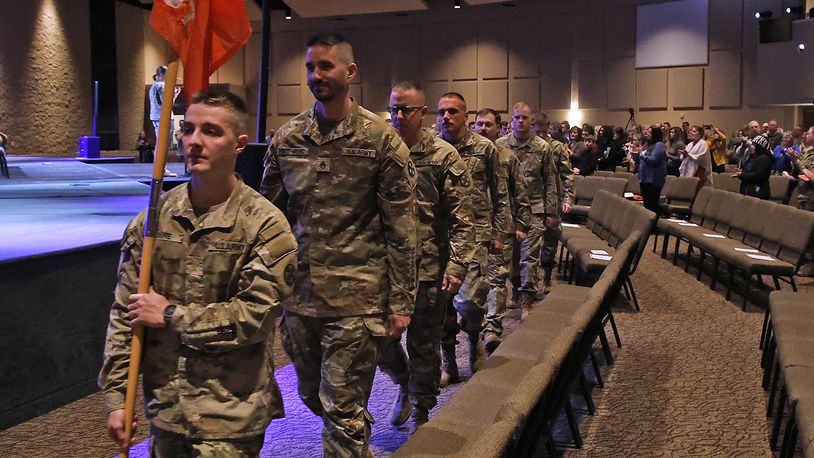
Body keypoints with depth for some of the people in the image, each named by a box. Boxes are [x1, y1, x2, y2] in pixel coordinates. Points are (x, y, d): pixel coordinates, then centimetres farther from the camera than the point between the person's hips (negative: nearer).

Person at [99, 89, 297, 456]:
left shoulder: (265, 225, -12)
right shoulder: (154, 217, 0)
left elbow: (254, 317, -17)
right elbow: (124, 313, 4)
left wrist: (171, 315, -12)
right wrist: (116, 396, 2)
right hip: (164, 404, 4)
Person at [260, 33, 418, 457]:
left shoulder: (381, 139, -6)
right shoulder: (285, 138, 6)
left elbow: (401, 228, -6)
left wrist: (400, 302, -7)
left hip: (356, 298, -5)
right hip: (298, 295, 5)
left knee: (343, 410, 2)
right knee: (313, 398, 21)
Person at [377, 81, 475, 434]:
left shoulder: (444, 157, -4)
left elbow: (461, 218, -6)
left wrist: (457, 265, -14)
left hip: (428, 268, -3)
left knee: (423, 346, 9)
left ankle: (421, 412, 30)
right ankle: (404, 383, 39)